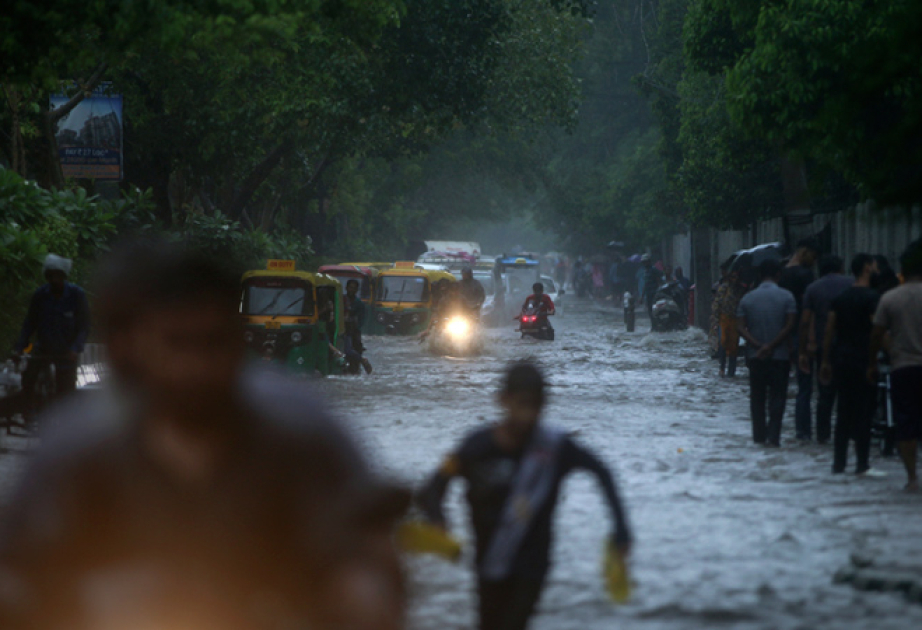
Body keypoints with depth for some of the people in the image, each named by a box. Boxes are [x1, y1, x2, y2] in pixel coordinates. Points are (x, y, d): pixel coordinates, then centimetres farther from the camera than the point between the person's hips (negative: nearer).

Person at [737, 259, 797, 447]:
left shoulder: (747, 299, 2)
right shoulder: (786, 297, -6)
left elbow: (742, 328, -4)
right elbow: (789, 326, -12)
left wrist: (759, 346, -10)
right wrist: (771, 346, -11)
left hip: (756, 356, 2)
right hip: (779, 355, -2)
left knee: (757, 397, 11)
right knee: (777, 396, 1)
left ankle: (759, 435, 12)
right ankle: (773, 436, -8)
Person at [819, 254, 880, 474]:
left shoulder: (840, 298, 10)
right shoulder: (871, 298, -10)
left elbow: (828, 330, 10)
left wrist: (826, 362, 14)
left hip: (841, 359, 6)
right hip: (863, 361, -6)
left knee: (844, 412, 10)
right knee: (864, 412, -2)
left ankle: (839, 462, 11)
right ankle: (862, 463, -2)